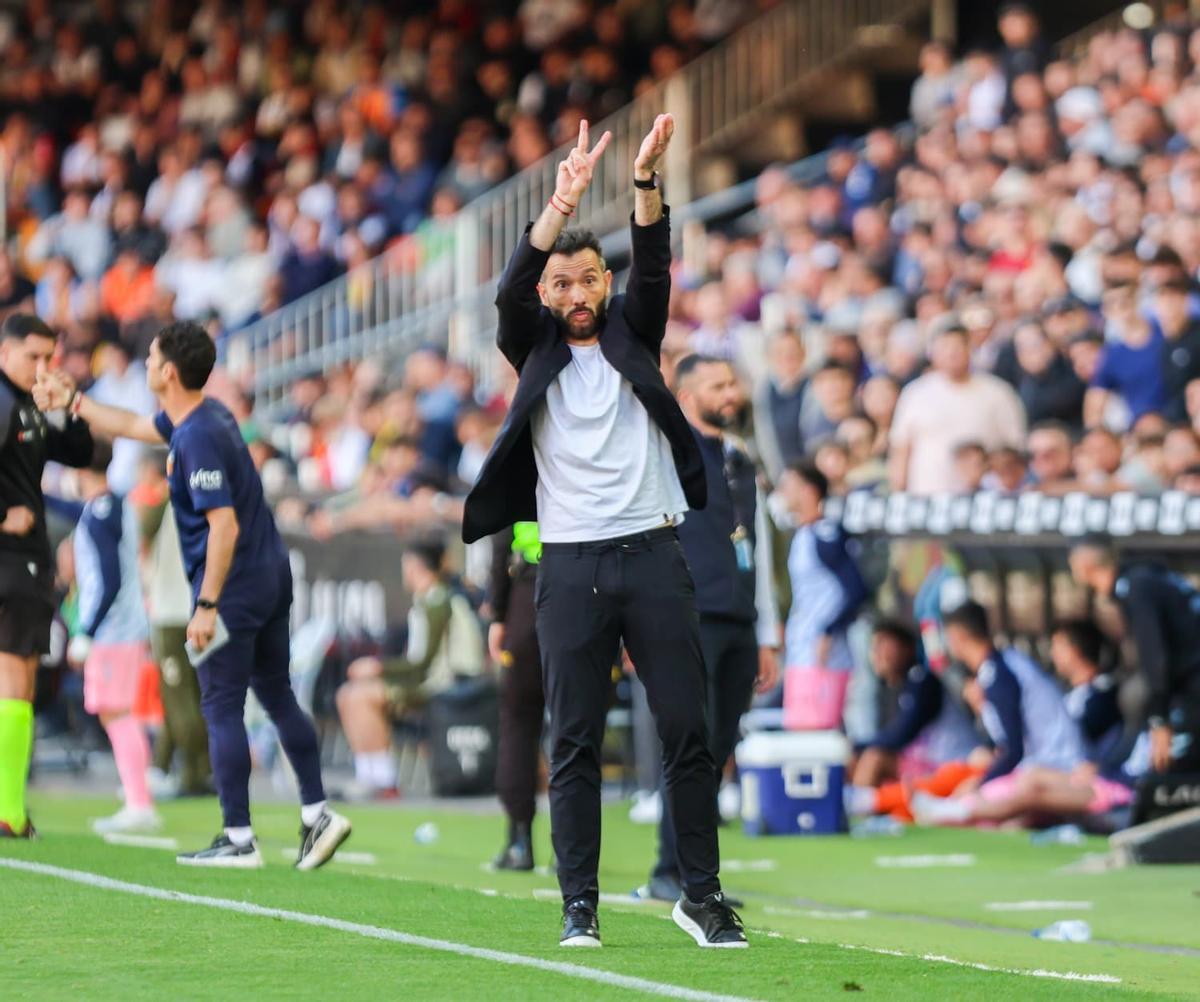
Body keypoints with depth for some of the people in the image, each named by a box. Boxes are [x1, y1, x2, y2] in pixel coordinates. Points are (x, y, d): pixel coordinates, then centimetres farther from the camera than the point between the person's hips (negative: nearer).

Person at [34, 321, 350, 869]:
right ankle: (317, 814, 12)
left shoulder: (197, 439, -21)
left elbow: (225, 525, -26)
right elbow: (134, 426, 28)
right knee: (277, 697, 14)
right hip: (272, 575, 9)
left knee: (221, 709, -3)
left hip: (233, 587, -9)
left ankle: (238, 840, 0)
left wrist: (208, 606, -24)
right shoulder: (208, 414, 9)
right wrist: (74, 402, 33)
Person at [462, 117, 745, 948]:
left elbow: (653, 267, -2)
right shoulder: (535, 352, 10)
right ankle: (580, 904, 3)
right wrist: (564, 201, -21)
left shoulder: (634, 335, 13)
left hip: (653, 553, 1)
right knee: (574, 743, 0)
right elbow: (512, 289, -7)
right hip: (571, 563, -1)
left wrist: (647, 182, -19)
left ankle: (702, 895, 5)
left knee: (687, 730, -1)